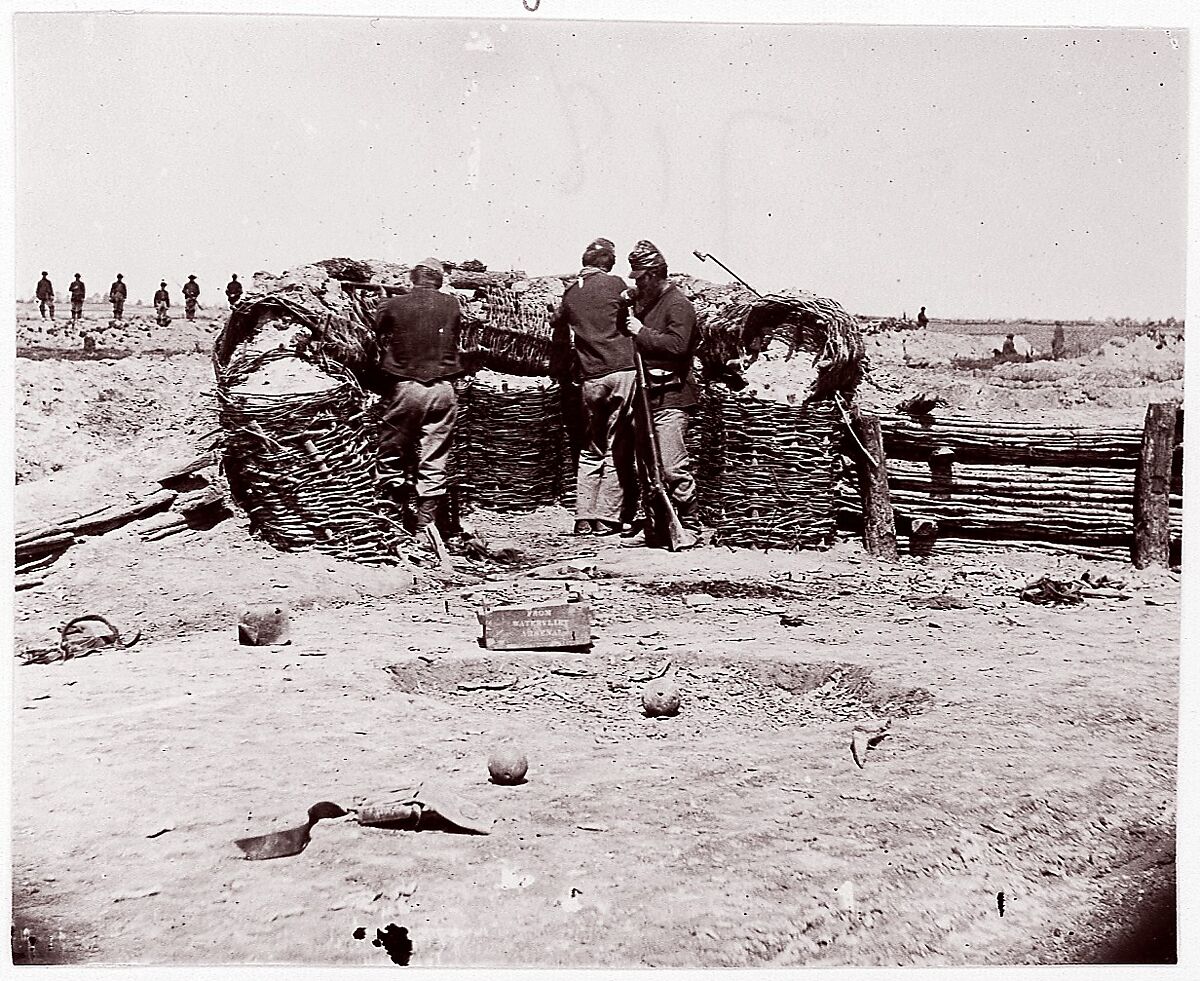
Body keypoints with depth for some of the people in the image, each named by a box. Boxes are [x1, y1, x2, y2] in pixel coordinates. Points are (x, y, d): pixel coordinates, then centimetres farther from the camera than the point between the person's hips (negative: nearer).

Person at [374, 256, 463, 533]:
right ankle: (426, 523, 2)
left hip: (404, 388, -1)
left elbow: (378, 342, 6)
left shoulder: (391, 306, 0)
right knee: (434, 462, 4)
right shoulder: (453, 305, 4)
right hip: (443, 389, 1)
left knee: (392, 454, 11)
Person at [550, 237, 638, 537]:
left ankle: (584, 519, 9)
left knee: (590, 451, 13)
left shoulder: (570, 293, 11)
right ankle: (607, 518, 1)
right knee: (618, 450, 2)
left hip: (590, 379, 3)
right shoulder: (615, 284, 0)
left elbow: (559, 339, 20)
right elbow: (629, 320, 1)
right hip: (623, 371, -3)